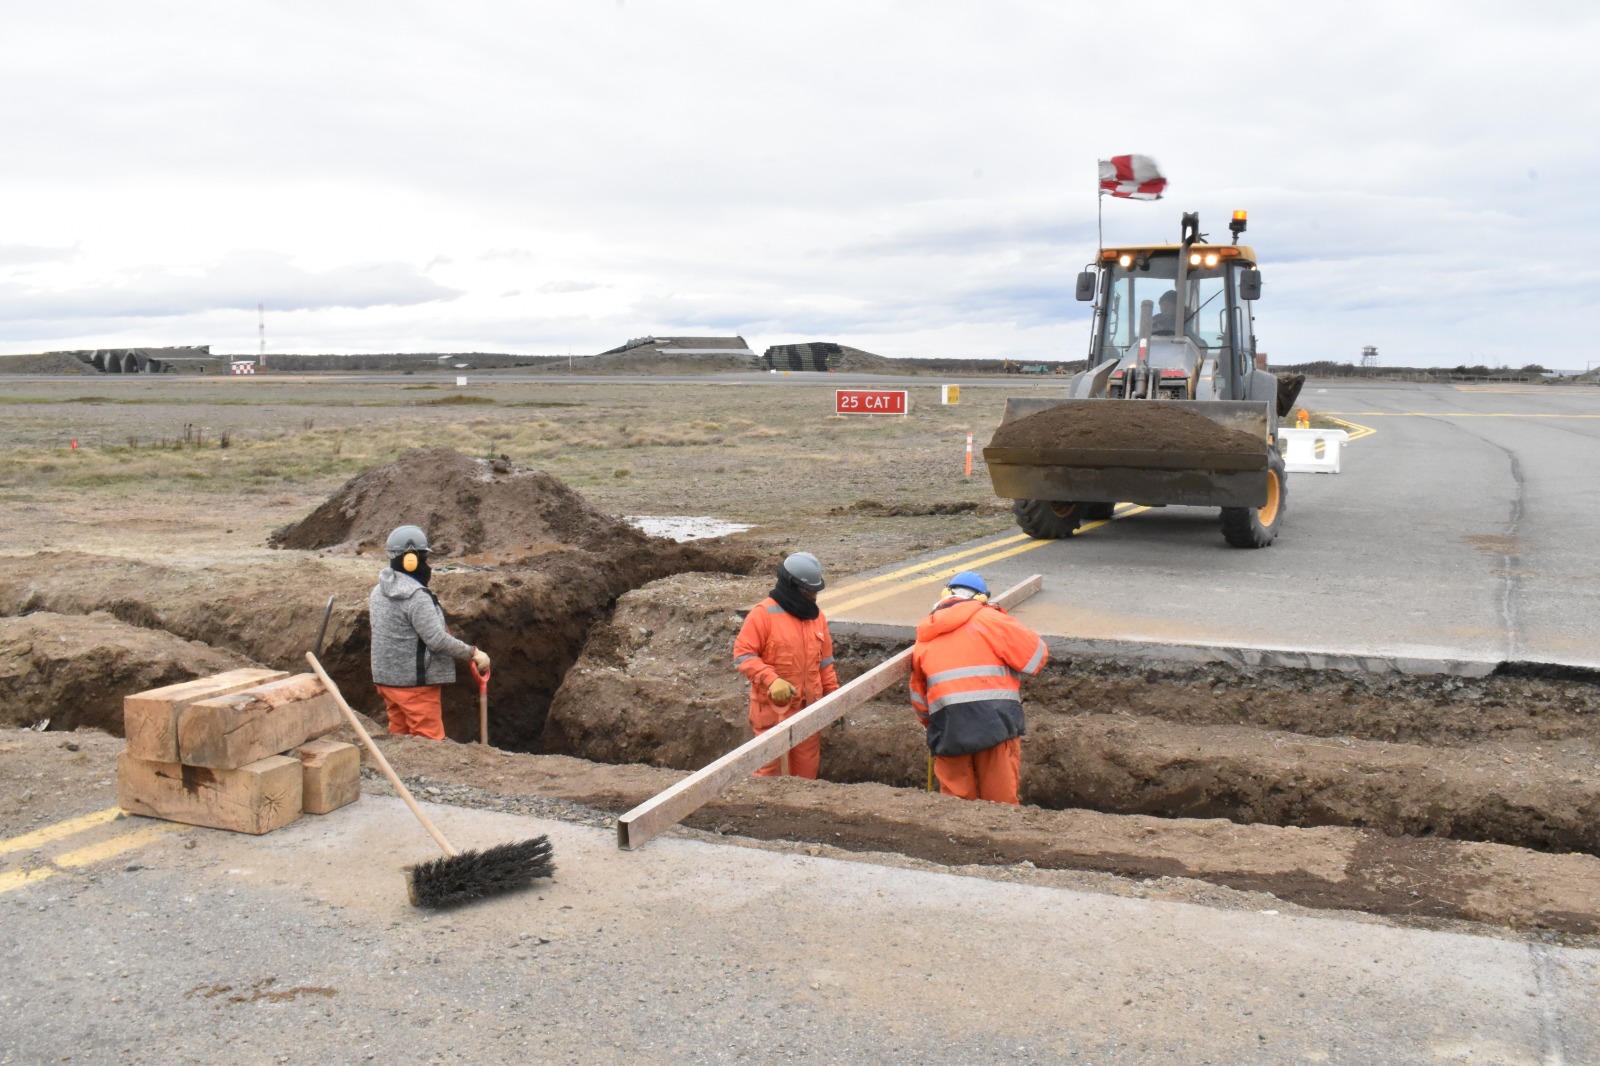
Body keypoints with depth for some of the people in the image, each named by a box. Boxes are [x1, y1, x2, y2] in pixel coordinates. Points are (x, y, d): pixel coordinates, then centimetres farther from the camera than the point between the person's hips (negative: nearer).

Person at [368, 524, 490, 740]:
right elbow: (438, 640, -23)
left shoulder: (378, 590, 7)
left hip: (385, 679, 9)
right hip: (415, 682, -9)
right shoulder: (417, 595, -21)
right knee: (430, 743, -2)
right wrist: (473, 653, -15)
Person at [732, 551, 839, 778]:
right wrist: (771, 680, -25)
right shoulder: (763, 614, -11)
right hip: (773, 707, -6)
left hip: (808, 707, 6)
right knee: (769, 769, -1)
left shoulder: (817, 616, 10)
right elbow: (743, 655, -14)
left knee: (807, 769, 11)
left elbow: (825, 662, 17)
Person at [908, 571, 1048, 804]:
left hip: (947, 730, 4)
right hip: (995, 721, -4)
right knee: (1002, 802, 3)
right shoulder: (989, 619, 4)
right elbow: (1037, 655, 3)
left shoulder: (924, 637, 19)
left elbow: (919, 697, 21)